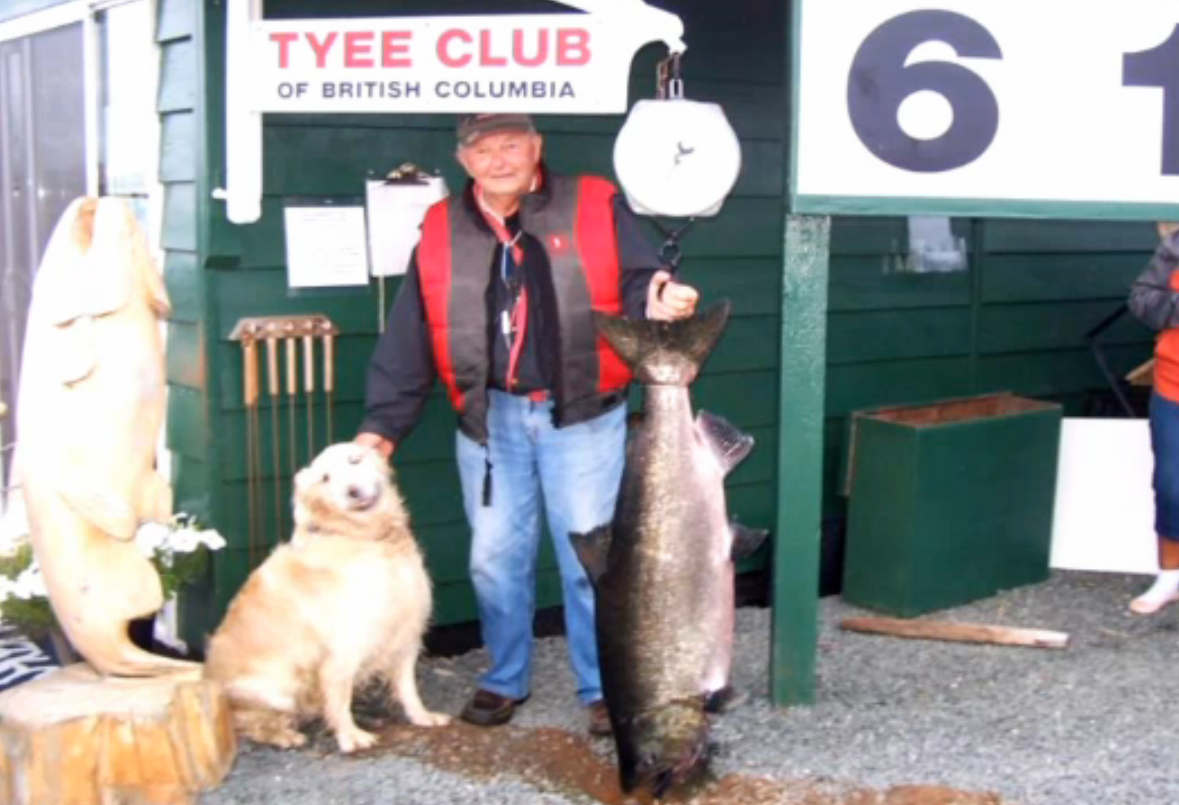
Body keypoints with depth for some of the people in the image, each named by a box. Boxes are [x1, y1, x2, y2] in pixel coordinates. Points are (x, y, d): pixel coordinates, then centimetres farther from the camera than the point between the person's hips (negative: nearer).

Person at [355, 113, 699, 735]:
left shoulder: (596, 207, -2)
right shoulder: (440, 233, 5)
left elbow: (637, 285, -5)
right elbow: (408, 341, 7)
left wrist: (658, 305, -29)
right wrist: (383, 424, 5)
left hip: (582, 415, -2)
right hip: (489, 419, 3)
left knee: (590, 558, 3)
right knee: (495, 558, 11)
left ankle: (604, 688, 19)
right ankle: (506, 679, 30)